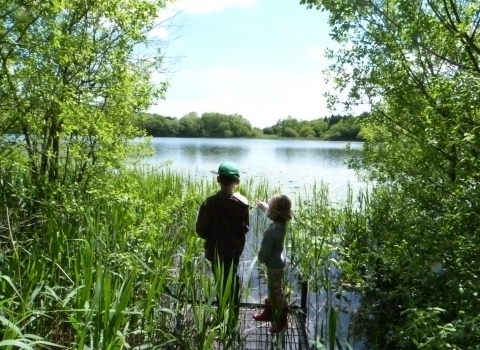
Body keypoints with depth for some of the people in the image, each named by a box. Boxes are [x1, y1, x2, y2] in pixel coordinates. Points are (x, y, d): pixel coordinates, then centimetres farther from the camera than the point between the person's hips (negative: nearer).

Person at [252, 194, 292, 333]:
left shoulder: (272, 232, -34)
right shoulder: (281, 223, -9)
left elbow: (265, 251, -23)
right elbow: (270, 212, 15)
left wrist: (260, 259, -2)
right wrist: (262, 205, 30)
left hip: (274, 265, -9)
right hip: (277, 262, 9)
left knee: (277, 292, 9)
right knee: (271, 289, 24)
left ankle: (282, 319, 25)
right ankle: (269, 312, 42)